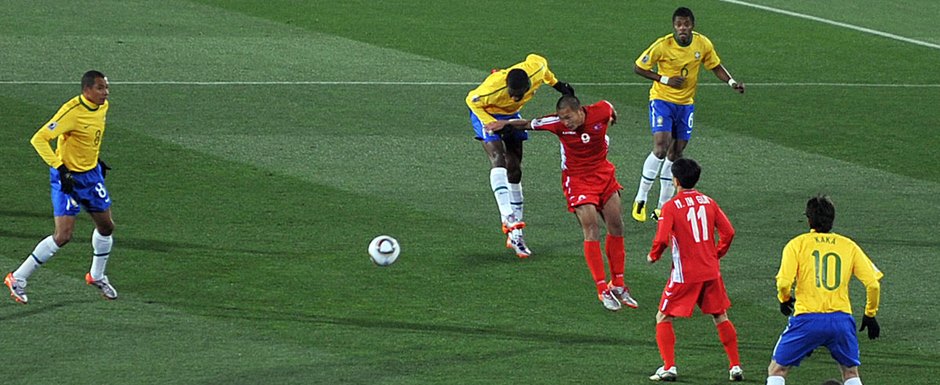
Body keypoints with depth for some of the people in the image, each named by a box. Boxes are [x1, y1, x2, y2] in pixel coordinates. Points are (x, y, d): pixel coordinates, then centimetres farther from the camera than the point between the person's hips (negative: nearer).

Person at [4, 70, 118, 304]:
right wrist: (60, 169, -32)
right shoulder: (72, 112, -27)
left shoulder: (103, 107, -1)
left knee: (106, 226, 14)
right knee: (63, 236, -11)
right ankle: (18, 279, 0)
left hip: (92, 174, 8)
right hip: (68, 177, -8)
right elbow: (39, 139, -29)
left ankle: (97, 276, 38)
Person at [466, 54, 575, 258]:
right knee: (498, 158, -28)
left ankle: (515, 235, 8)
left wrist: (557, 84, 7)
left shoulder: (536, 69, -29)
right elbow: (472, 101, -22)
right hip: (487, 113, -5)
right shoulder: (494, 88, -40)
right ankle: (508, 217, -38)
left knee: (515, 170, 3)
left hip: (511, 115, 5)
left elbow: (536, 60, -4)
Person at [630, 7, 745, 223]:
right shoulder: (662, 46, -18)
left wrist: (732, 83, -7)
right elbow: (638, 68, -9)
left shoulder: (703, 44, -7)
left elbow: (715, 66, 10)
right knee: (661, 148, -21)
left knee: (675, 154, 7)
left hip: (686, 103, 4)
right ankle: (640, 200, -8)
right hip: (662, 99, -4)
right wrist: (665, 80, -18)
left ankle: (663, 207, 16)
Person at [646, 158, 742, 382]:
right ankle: (735, 366, 14)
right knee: (720, 317, 17)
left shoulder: (671, 207, -10)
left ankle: (668, 367, -2)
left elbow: (662, 239, -17)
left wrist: (653, 256, 3)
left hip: (685, 274, -4)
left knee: (663, 318, 8)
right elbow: (728, 232, 2)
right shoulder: (708, 202, 5)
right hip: (711, 271, 4)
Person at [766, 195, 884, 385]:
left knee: (777, 370, 10)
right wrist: (870, 314, 19)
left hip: (807, 319, -2)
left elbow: (784, 282, -7)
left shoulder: (797, 244, 4)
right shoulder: (849, 246, 10)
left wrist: (784, 300, 15)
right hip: (841, 318, 2)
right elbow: (873, 284, 5)